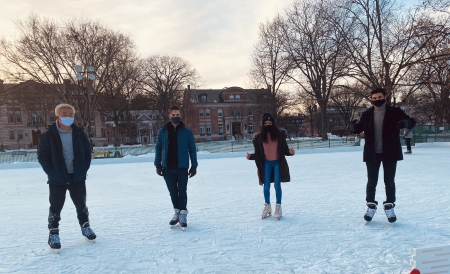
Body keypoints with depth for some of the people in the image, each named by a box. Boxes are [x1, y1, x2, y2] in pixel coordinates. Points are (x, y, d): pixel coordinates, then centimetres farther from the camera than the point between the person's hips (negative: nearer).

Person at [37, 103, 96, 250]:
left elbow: (87, 152, 6)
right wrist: (52, 172, -12)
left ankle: (85, 226, 34)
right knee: (56, 206, 7)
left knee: (81, 204, 15)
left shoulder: (79, 133, -1)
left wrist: (84, 169, -2)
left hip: (77, 177, 3)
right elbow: (42, 156, -6)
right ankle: (53, 233, 21)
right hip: (57, 178, -2)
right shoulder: (48, 135, -9)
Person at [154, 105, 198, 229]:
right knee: (173, 192, 10)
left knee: (182, 191, -2)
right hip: (167, 168, 2)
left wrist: (194, 165, -1)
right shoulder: (163, 131, 4)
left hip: (182, 167, -2)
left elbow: (192, 149, 3)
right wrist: (158, 164, 1)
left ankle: (183, 214, 8)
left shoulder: (187, 132, 0)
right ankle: (177, 213, 24)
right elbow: (158, 148, 7)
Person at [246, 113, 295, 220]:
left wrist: (290, 152, -25)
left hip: (278, 163, -1)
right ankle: (267, 206, 25)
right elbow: (258, 153, -2)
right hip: (266, 163, 1)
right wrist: (250, 156, -18)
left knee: (277, 185, -1)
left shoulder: (279, 134, -9)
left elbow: (284, 149, -5)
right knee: (266, 186, 6)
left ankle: (278, 207, 14)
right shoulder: (259, 137, -6)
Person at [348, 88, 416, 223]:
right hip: (372, 153, 1)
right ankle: (371, 206, 23)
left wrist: (405, 122, -24)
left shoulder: (395, 112, -3)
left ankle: (389, 207, 23)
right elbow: (357, 129, 10)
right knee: (371, 181, 9)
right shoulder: (367, 114, 2)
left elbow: (412, 122, 1)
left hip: (390, 152, -1)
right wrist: (352, 126, -16)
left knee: (389, 181, 8)